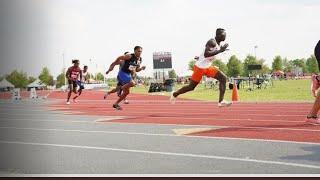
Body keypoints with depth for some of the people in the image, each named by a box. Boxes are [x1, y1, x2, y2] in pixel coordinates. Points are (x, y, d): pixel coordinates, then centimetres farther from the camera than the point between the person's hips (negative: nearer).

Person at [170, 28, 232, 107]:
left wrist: (200, 57, 32)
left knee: (223, 78, -10)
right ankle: (175, 94, 30)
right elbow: (206, 54, -37)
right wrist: (220, 50, -36)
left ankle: (221, 101, -13)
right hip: (200, 67, -8)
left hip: (208, 67, 8)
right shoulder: (212, 42, -22)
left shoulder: (218, 44, 7)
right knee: (191, 87, 5)